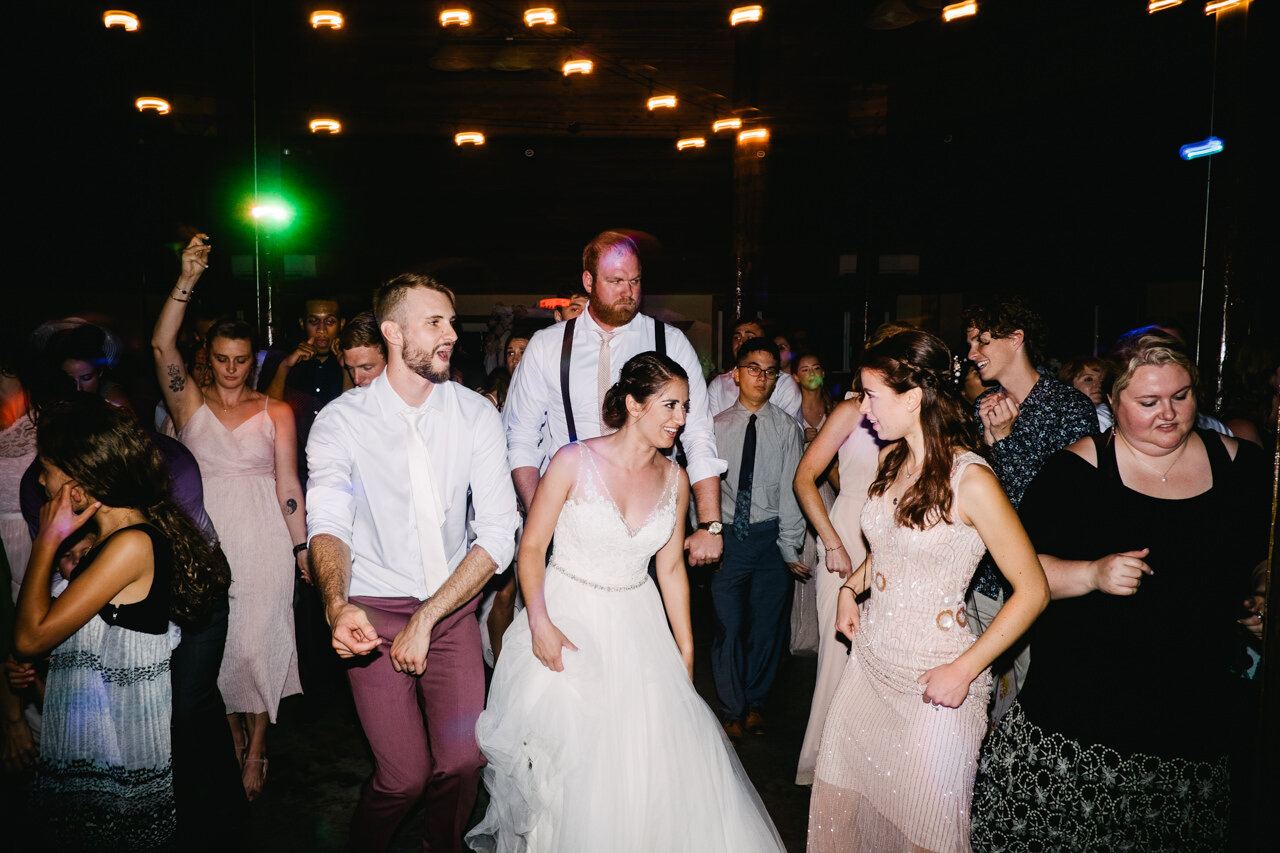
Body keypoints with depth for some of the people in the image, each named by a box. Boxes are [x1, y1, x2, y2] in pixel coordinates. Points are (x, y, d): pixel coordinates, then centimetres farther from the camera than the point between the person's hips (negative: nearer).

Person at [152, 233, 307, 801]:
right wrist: (188, 280, -20)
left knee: (255, 645, 0)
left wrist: (303, 549, -2)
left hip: (263, 544, -1)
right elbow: (161, 347, -11)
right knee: (213, 646, 9)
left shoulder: (275, 412, 3)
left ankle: (257, 748, 20)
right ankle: (233, 738, 29)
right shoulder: (190, 404, 5)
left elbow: (288, 485, 2)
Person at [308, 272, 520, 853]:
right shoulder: (341, 421, -8)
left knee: (462, 759, -5)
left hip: (453, 607, 2)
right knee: (405, 774, -4)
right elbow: (328, 523, -20)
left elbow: (498, 534, -10)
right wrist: (337, 605, -41)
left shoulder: (476, 416, -5)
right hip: (374, 612, -2)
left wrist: (425, 619, -16)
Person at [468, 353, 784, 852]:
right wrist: (539, 623, -19)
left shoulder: (674, 479, 0)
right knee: (564, 760, 2)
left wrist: (685, 650, 9)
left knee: (653, 758, 3)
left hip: (637, 626, 4)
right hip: (567, 618, -3)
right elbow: (531, 548, -8)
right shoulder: (574, 462, -14)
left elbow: (671, 568, 8)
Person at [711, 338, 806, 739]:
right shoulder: (717, 427, 2)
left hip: (771, 537, 0)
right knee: (728, 627, 4)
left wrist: (789, 546, -6)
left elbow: (792, 488, -3)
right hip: (727, 535, 0)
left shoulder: (787, 428, 0)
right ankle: (733, 709, 24)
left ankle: (756, 703, 32)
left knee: (767, 626, 10)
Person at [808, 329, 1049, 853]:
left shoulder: (970, 480, -19)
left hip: (933, 681, -6)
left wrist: (964, 670, -18)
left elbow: (1032, 590, -16)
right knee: (837, 804, 14)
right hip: (871, 659, 7)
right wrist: (851, 588, 7)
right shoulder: (892, 460, 4)